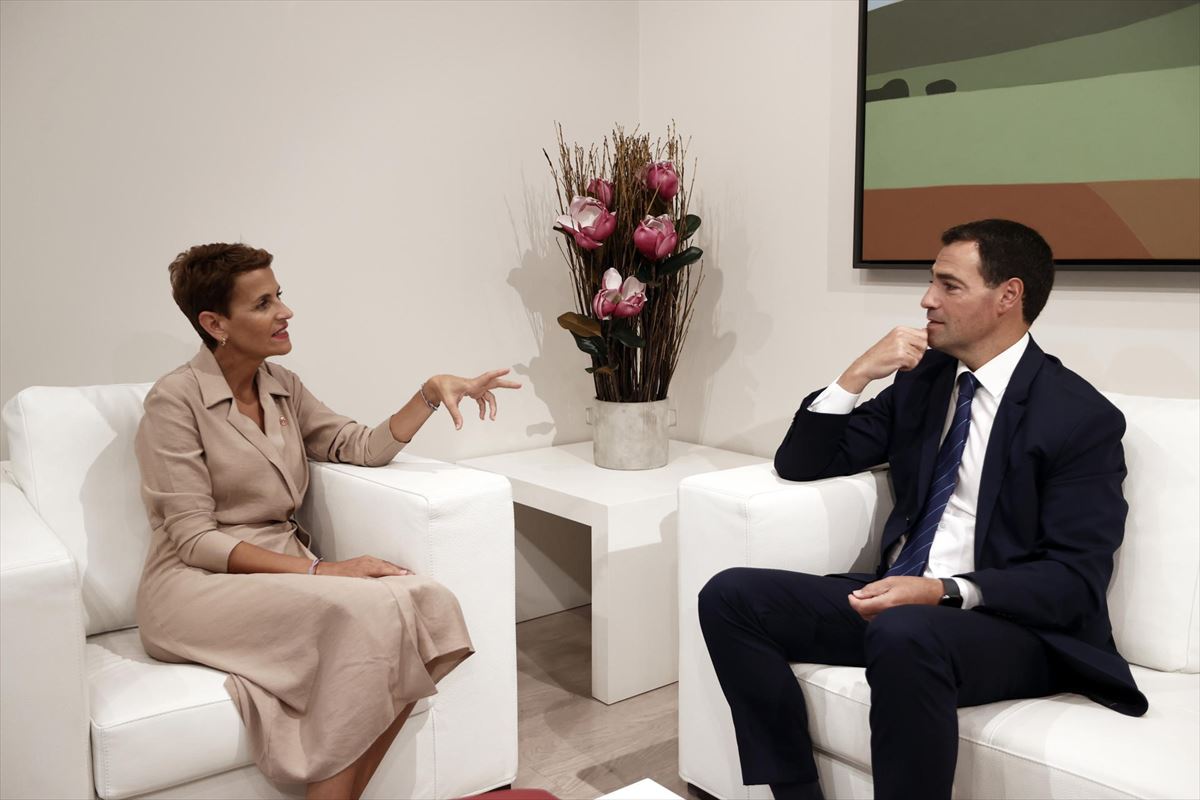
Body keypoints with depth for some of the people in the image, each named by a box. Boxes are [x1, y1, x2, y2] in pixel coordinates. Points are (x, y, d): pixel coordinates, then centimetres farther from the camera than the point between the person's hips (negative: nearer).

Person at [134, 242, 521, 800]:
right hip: (200, 586, -6)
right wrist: (318, 571, -21)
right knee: (363, 608, -33)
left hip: (283, 568, 6)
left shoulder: (282, 387, 12)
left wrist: (431, 393, -2)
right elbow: (194, 539, -13)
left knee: (423, 602, -23)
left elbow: (362, 449, 12)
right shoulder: (176, 399, -8)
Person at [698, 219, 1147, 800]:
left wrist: (943, 592, -26)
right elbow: (799, 464, 9)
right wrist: (858, 374, -6)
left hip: (1011, 622, -6)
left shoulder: (1082, 417, -7)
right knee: (730, 596, -12)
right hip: (897, 599, 6)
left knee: (904, 635, -39)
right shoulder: (922, 379, 11)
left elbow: (1075, 579, -12)